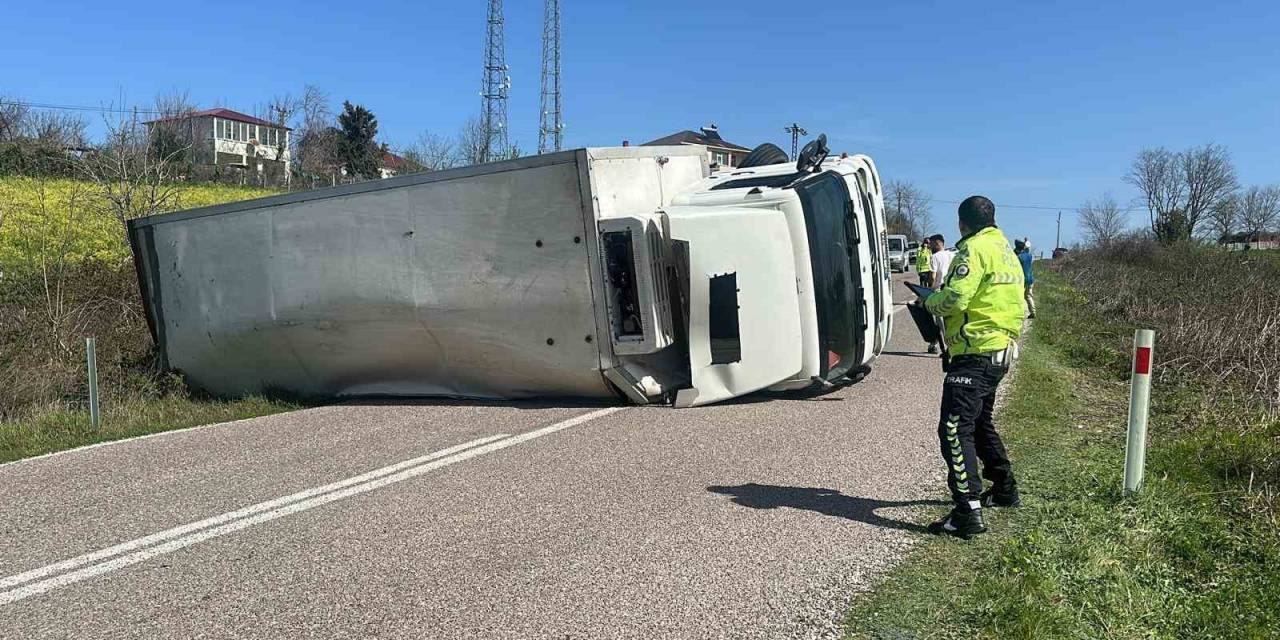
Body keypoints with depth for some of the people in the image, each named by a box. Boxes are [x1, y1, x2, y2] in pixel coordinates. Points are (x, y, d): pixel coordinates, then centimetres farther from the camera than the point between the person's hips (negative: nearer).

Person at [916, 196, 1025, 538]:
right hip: (1001, 349, 10)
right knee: (980, 422, 26)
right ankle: (1004, 488, 38)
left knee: (954, 429, -12)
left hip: (975, 353, -10)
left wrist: (929, 301, -1)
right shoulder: (1005, 250, 18)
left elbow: (954, 299, -22)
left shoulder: (975, 249, -12)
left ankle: (968, 512, -17)